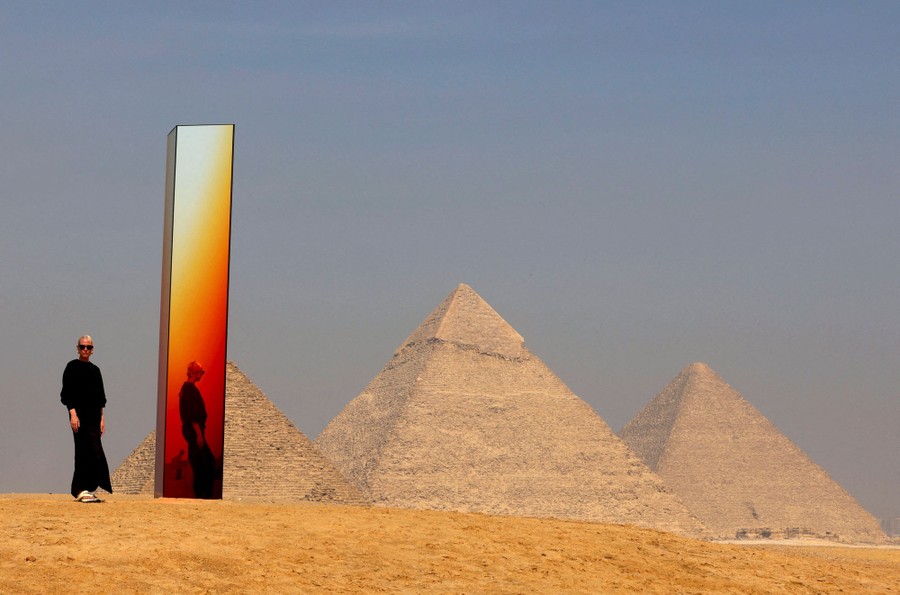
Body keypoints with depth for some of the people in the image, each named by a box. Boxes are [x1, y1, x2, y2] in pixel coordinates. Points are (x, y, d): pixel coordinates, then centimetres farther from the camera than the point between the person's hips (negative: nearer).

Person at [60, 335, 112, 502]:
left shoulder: (95, 370, 16)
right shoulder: (73, 367, -1)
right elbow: (67, 393, -7)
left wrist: (102, 418, 13)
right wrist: (73, 414, -16)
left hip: (93, 415, 6)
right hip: (79, 413, -6)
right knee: (84, 451, -10)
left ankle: (82, 490, 9)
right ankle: (82, 490, -8)